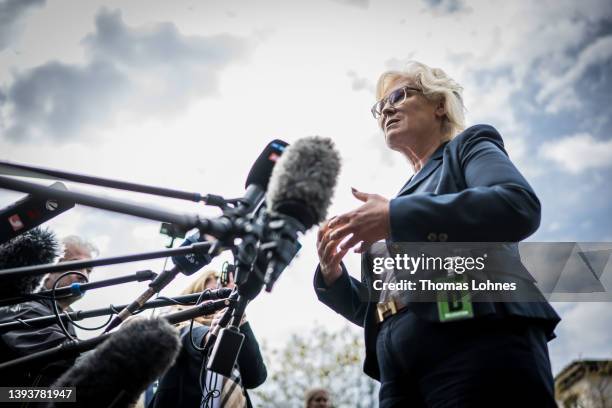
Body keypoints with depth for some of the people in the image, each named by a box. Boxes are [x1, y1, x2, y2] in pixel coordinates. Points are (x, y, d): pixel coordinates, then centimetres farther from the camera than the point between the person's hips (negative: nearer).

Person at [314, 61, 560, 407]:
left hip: (479, 346, -6)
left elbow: (521, 206, -12)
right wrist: (333, 278, 6)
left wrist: (396, 216, -14)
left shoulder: (468, 146, 12)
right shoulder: (402, 196, 27)